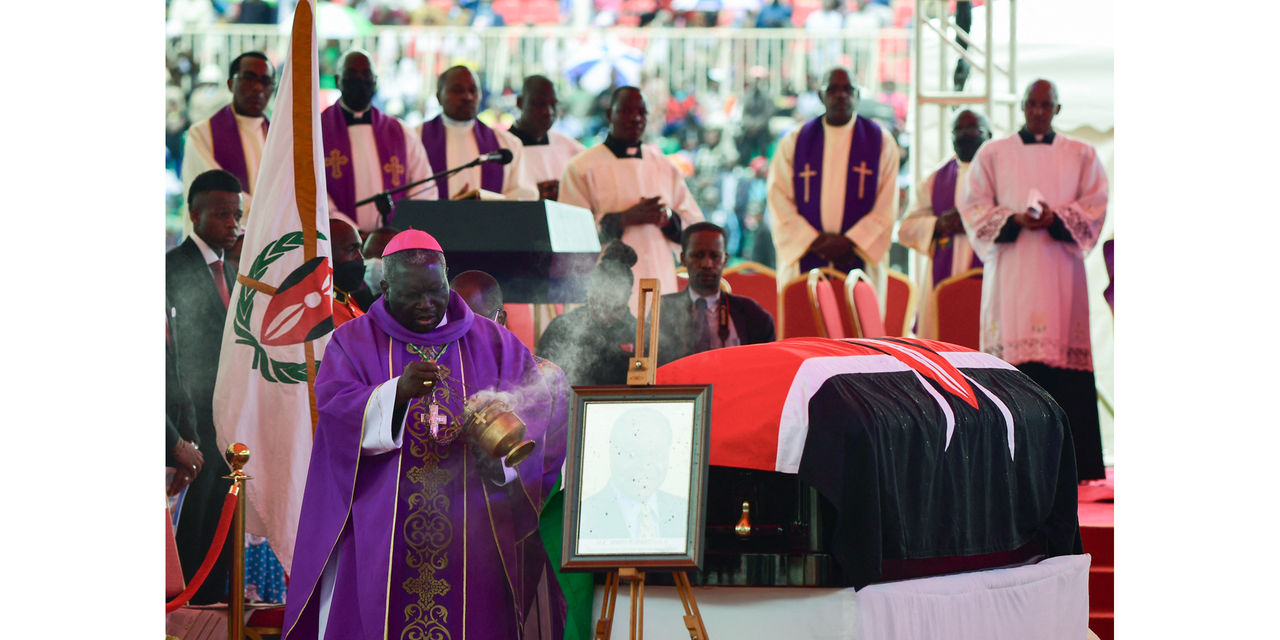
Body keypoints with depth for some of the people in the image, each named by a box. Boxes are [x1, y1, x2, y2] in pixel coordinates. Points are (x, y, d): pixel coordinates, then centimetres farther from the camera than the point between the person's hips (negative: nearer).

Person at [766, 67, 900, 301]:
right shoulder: (794, 142, 9)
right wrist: (814, 241, -10)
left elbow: (886, 209, 1)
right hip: (805, 260, 1)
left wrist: (849, 242, -11)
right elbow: (779, 202, 3)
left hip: (859, 260, -1)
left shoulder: (881, 143, 7)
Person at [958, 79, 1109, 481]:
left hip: (1061, 271, 0)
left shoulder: (1081, 156, 12)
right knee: (1011, 354, -8)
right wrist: (1013, 220, -12)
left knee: (1063, 355, -7)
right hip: (1010, 273, 0)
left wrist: (1055, 218, -14)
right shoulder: (993, 154, 11)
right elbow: (974, 206, 5)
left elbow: (1095, 205, 4)